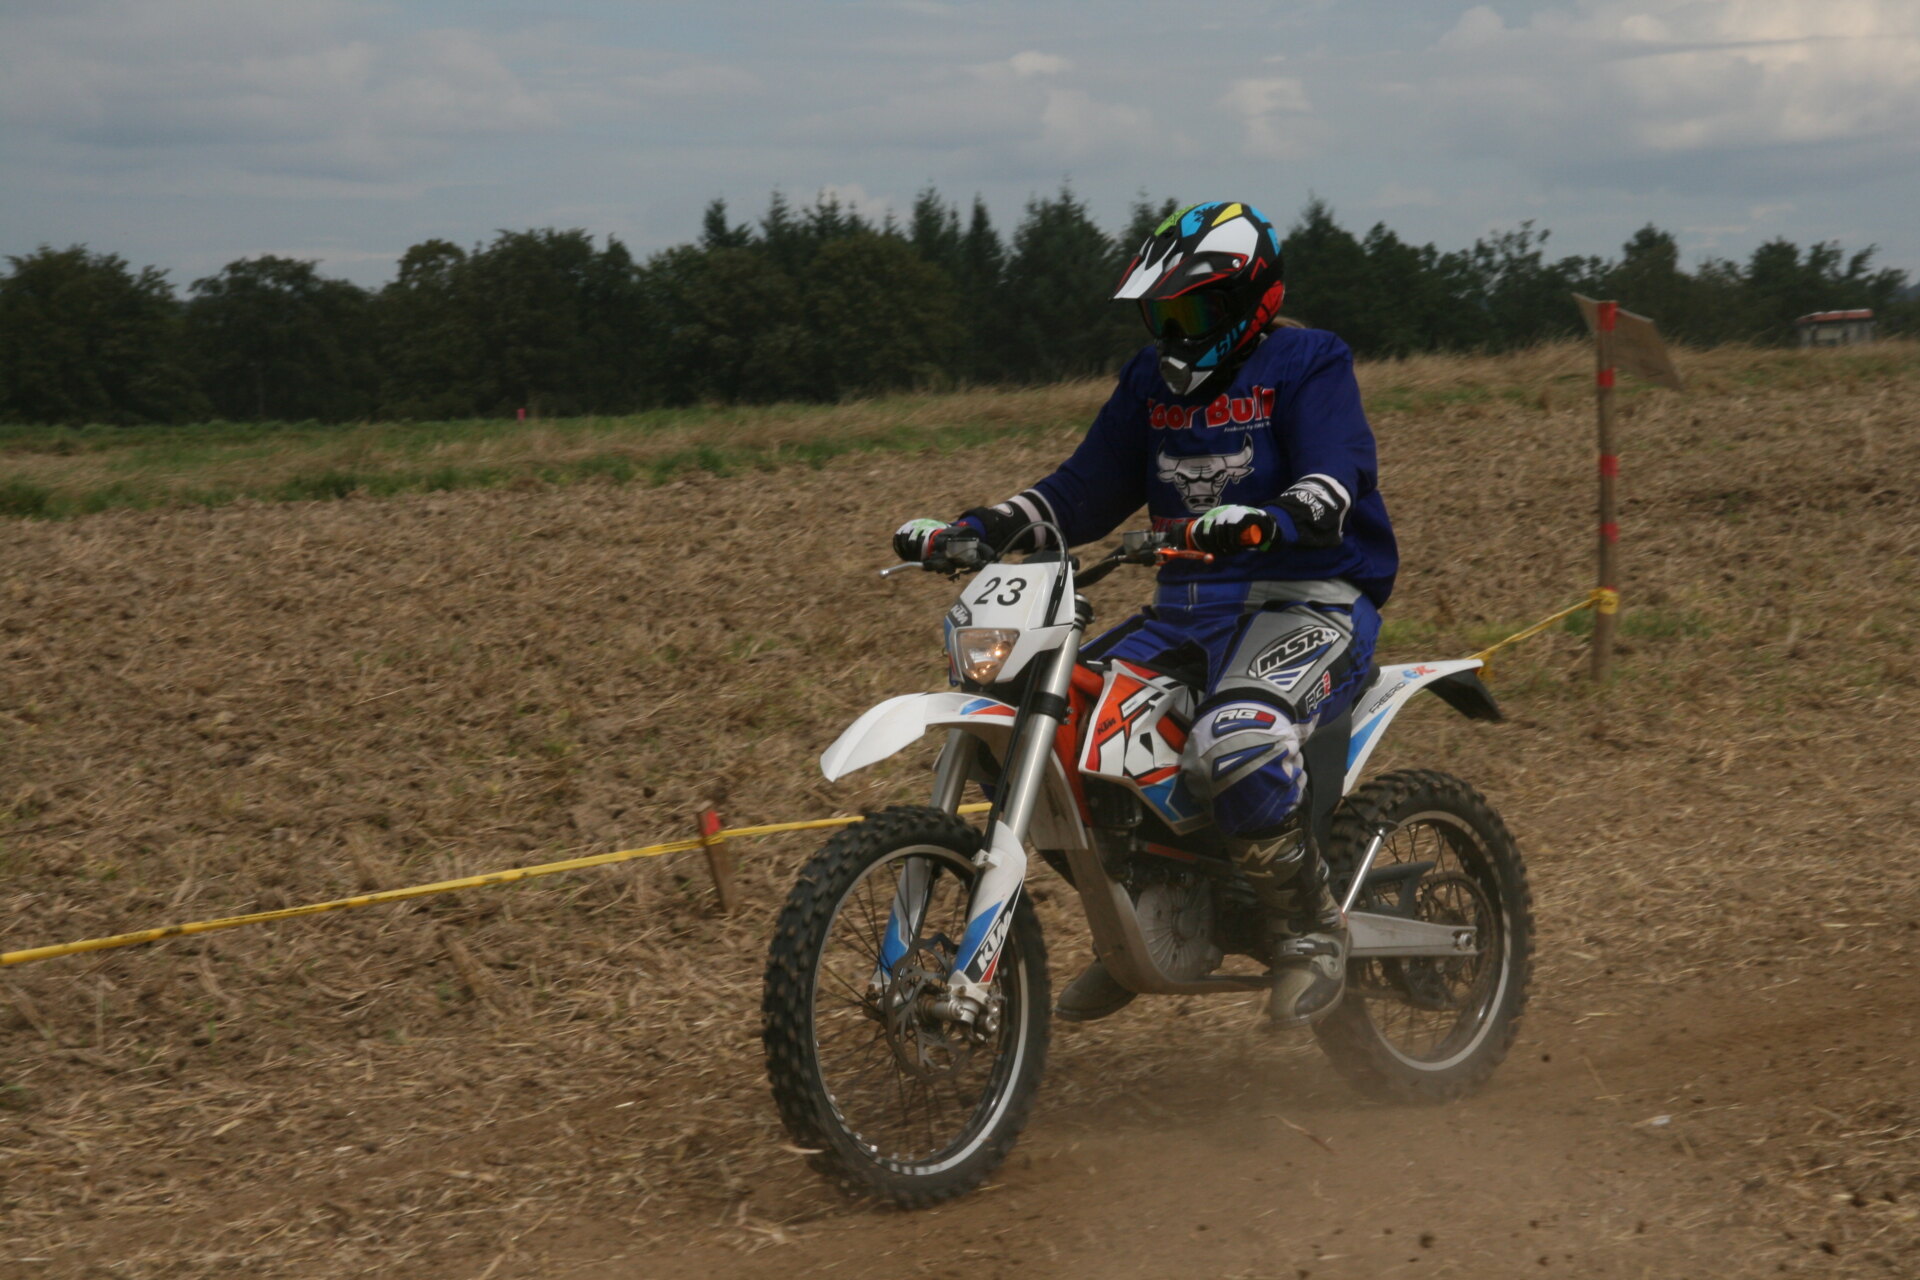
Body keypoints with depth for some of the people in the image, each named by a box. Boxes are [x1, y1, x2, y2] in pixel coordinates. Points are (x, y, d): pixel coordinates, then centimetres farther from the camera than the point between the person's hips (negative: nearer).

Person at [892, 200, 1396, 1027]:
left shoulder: (1309, 366, -5)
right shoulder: (1152, 384, 16)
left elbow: (1329, 490, -21)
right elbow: (1084, 492, 17)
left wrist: (1262, 520, -44)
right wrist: (967, 533, 3)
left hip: (1310, 603, -8)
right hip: (1186, 610, 8)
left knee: (1234, 742, -38)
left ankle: (1310, 933, -16)